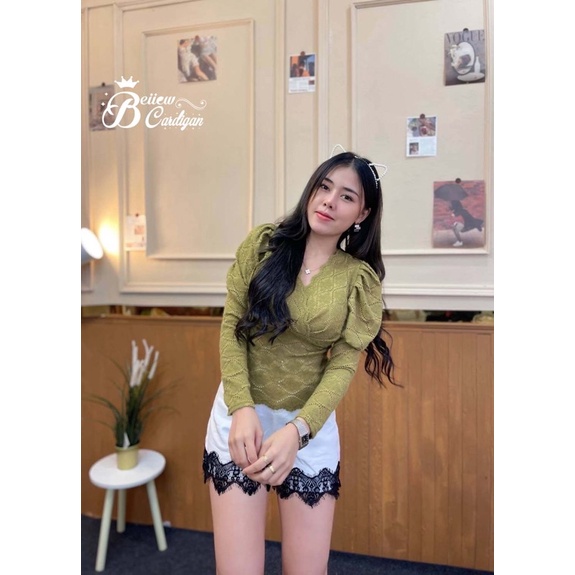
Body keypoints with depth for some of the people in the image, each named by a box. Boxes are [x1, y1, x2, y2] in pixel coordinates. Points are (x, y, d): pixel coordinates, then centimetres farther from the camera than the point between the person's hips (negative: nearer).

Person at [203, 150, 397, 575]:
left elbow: (342, 367, -7)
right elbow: (231, 328, -4)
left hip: (311, 425, 1)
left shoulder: (360, 280, -3)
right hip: (241, 413, 0)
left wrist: (296, 431, -20)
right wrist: (243, 408, -15)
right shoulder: (262, 243, -3)